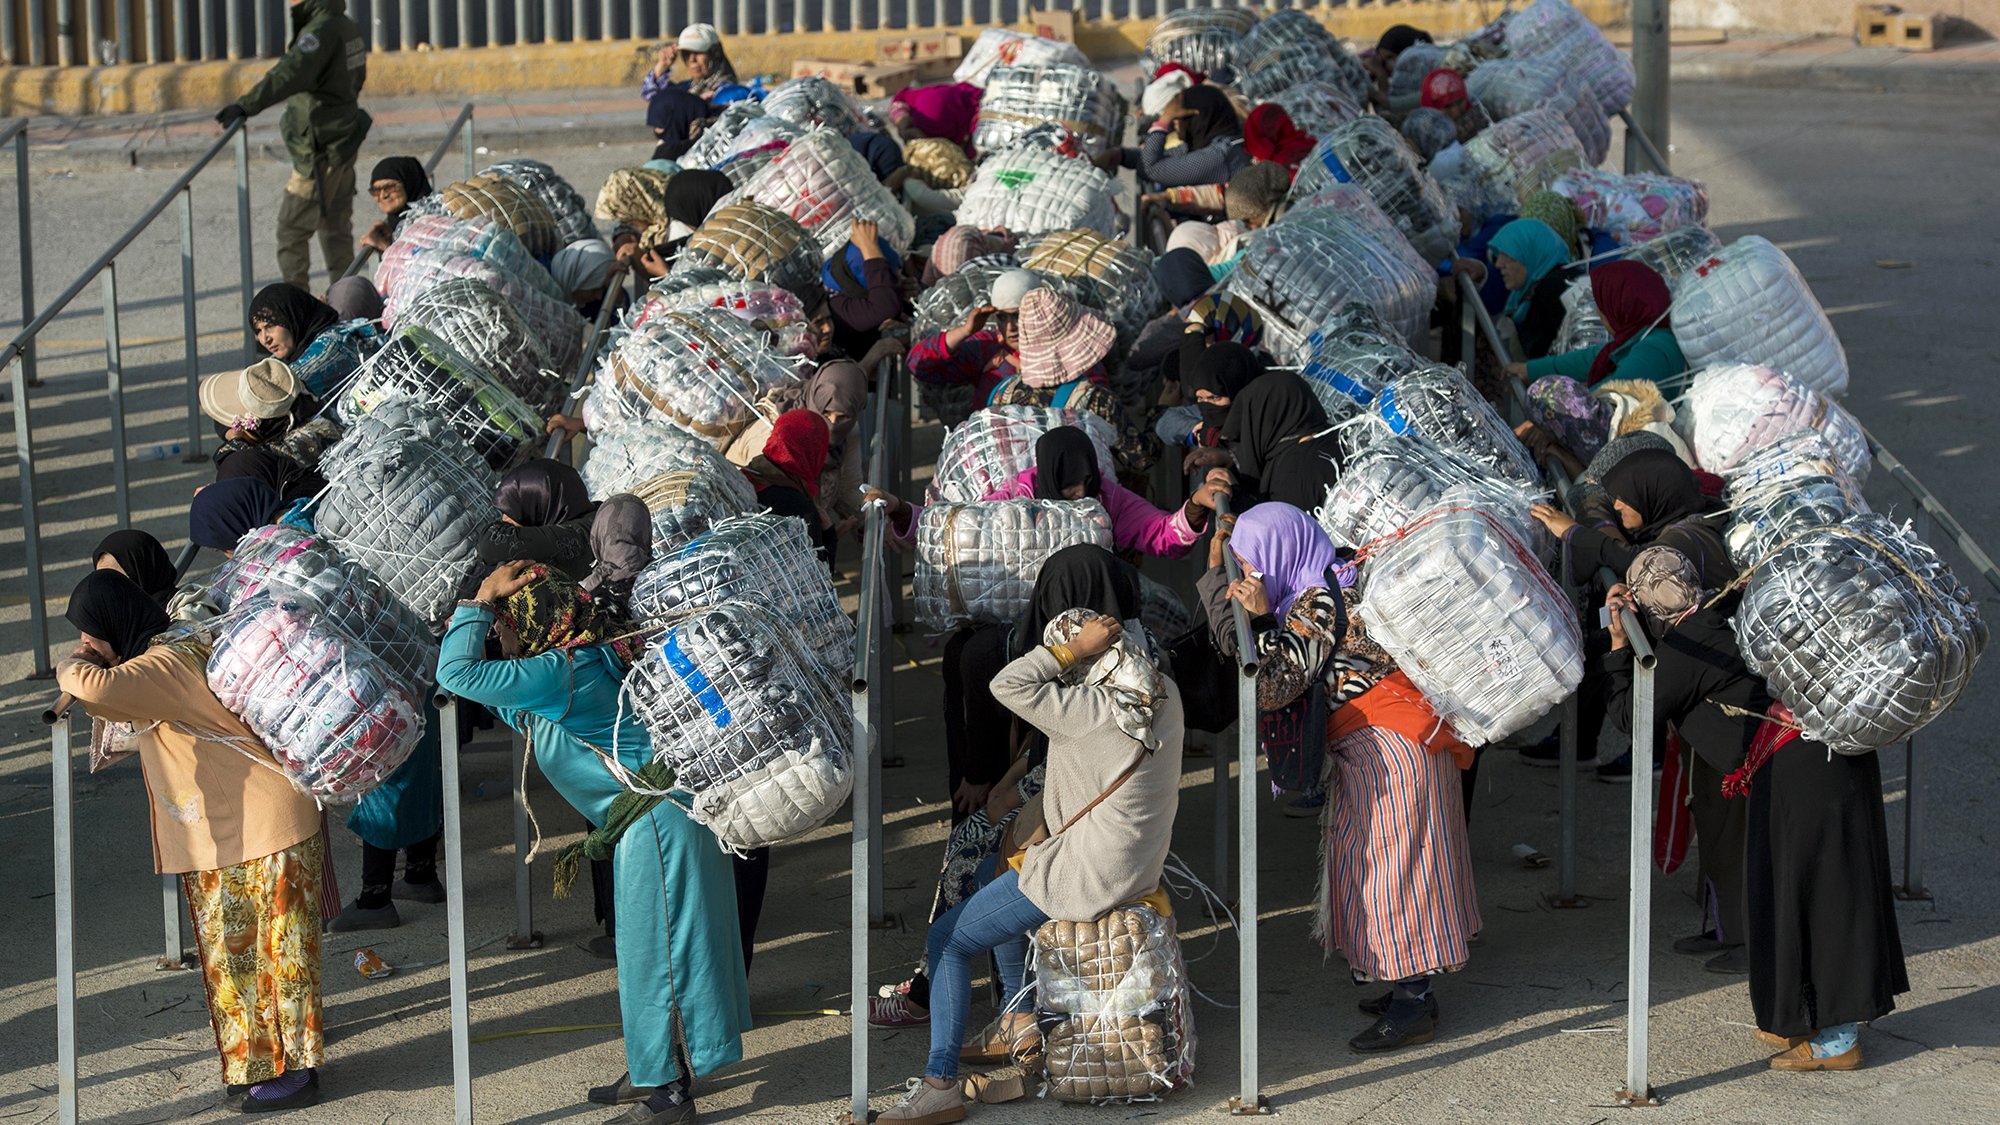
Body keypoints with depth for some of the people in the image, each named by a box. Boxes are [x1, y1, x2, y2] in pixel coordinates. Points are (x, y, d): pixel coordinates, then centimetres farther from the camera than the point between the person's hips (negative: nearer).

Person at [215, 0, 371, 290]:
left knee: (292, 229, -4)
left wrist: (246, 105, -44)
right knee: (336, 228, 17)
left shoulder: (321, 30, -20)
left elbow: (291, 74, -35)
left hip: (319, 151, -10)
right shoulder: (349, 29, 10)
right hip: (344, 144, 10)